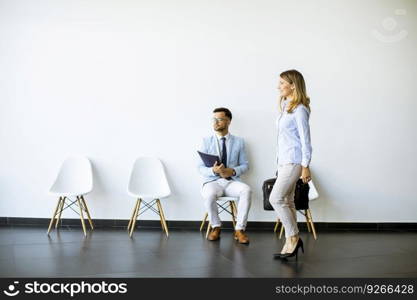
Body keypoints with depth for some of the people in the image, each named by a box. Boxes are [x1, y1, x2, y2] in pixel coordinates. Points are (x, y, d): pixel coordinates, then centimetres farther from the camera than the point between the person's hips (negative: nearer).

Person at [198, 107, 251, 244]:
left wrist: (233, 171, -15)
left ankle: (239, 229, -20)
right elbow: (201, 167, 1)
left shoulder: (239, 141, 9)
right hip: (212, 181, -1)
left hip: (232, 181, 1)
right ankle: (216, 227, -9)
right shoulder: (207, 141, 6)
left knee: (246, 190, -32)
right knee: (209, 194, -36)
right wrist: (213, 170, -21)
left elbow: (245, 165, 7)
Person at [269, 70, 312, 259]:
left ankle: (293, 237, 2)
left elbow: (305, 140, -13)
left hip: (293, 161, -9)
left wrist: (305, 166, -14)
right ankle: (291, 243, 15)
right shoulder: (285, 106, 15)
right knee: (286, 201, 9)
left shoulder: (299, 110, -12)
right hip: (283, 160, 9)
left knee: (276, 198, -11)